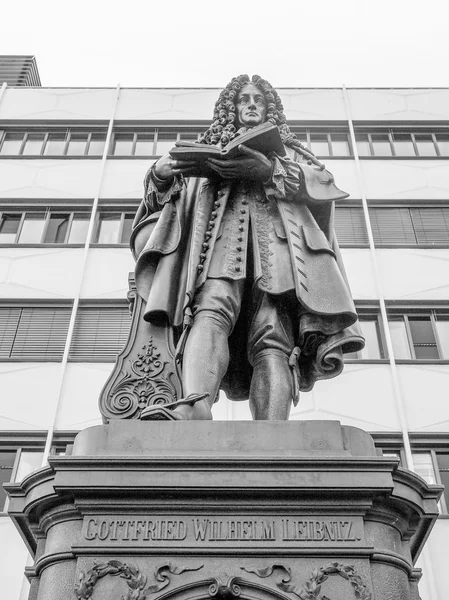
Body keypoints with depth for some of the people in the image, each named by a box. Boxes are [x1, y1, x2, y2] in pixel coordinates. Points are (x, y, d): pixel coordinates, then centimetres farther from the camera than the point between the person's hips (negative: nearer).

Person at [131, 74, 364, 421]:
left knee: (272, 337, -25)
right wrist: (161, 175, 2)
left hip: (275, 233, 0)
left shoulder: (289, 149, 34)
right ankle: (195, 407, -56)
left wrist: (269, 170, -6)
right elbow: (170, 195, 26)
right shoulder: (209, 148, 36)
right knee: (211, 311, -33)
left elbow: (322, 181, 12)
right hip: (221, 231, 0)